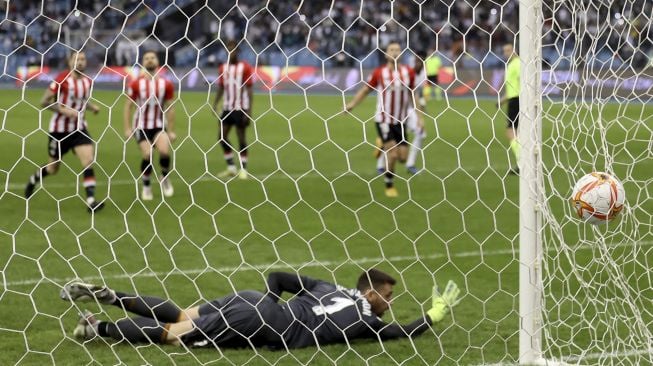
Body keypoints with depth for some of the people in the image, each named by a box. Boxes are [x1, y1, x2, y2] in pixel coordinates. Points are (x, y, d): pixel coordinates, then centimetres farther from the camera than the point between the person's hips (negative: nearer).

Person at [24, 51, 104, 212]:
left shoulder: (87, 81, 2)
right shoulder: (62, 79, -16)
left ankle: (91, 200, -19)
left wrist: (92, 106, 0)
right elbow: (44, 102, -15)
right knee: (53, 168, 11)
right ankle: (33, 180, 45)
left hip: (79, 129, 4)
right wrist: (64, 110, -25)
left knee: (89, 160, -17)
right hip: (59, 130, -4)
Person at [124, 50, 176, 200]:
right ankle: (146, 187, 8)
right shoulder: (136, 84, -5)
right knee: (147, 155, -14)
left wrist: (171, 131, 3)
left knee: (165, 151, -22)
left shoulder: (166, 84, -1)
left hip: (159, 125, 1)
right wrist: (127, 128, -6)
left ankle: (165, 178, 6)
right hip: (141, 126, -1)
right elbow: (128, 106, 0)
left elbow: (169, 108, 4)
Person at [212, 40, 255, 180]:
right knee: (222, 136, 1)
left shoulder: (245, 68, -6)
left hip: (241, 108, -5)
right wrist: (215, 104, 1)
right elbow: (221, 88, 14)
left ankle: (243, 169, 5)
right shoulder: (223, 68, 10)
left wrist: (249, 111, -12)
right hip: (227, 108, 5)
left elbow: (250, 90, -6)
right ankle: (231, 168, 12)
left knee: (241, 137, -2)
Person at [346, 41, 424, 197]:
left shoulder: (408, 72, 1)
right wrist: (350, 105, -11)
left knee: (402, 157, -1)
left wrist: (419, 117, 10)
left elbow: (412, 95, 12)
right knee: (392, 154, -14)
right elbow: (364, 90, 2)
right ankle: (389, 186, 7)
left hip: (400, 121, 4)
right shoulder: (379, 73, -8)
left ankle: (385, 146, 31)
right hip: (384, 119, -4)